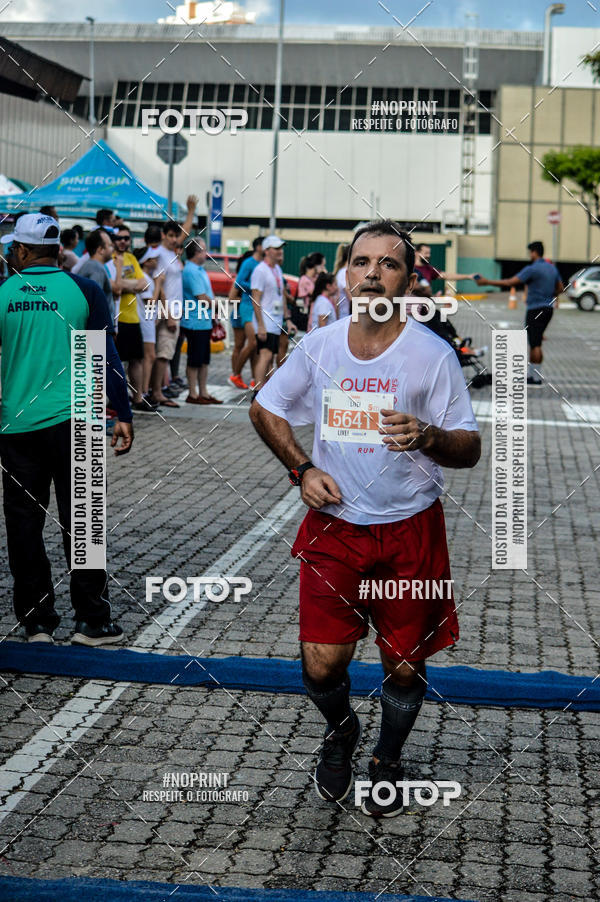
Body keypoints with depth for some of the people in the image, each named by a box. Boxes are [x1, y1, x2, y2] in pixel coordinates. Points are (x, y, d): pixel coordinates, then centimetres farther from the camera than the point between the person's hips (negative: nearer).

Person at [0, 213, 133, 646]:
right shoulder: (84, 291, -1)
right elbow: (106, 357, -3)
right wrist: (123, 415, 1)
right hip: (72, 420, -1)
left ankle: (36, 621, 13)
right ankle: (92, 620, 7)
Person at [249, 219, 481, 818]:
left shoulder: (433, 354, -9)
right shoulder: (318, 347, -1)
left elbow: (470, 449, -7)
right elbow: (264, 409, 15)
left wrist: (425, 436, -28)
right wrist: (301, 468, 1)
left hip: (410, 529, -1)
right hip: (334, 526, 1)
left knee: (404, 665, 7)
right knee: (321, 665, -4)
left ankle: (387, 761, 36)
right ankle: (339, 731, 31)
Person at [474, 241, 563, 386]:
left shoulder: (532, 269, -14)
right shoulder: (552, 268, 11)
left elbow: (510, 283, -17)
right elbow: (560, 288, 17)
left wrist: (487, 282, -12)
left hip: (536, 310, -8)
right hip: (548, 309, 8)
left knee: (535, 344, -4)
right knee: (534, 342, 15)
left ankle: (536, 378, -1)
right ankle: (531, 373, 19)